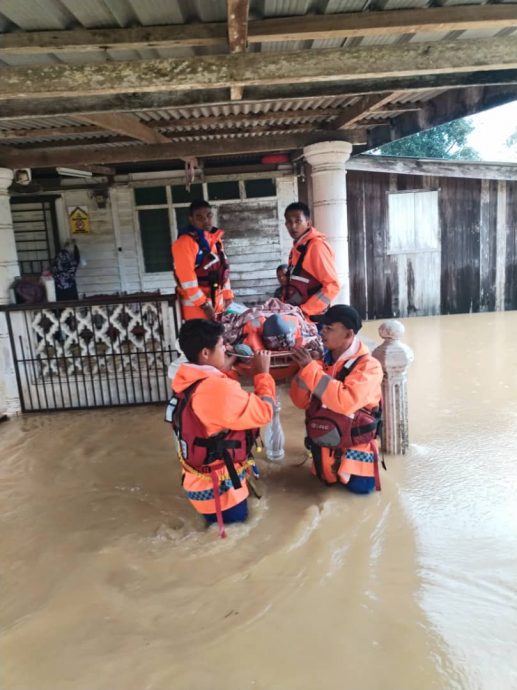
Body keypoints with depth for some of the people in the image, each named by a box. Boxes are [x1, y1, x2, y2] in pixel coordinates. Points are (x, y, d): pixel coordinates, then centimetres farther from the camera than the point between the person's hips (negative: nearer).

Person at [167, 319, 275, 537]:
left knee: (231, 527, 28)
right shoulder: (217, 389, -32)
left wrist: (224, 370, 6)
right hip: (217, 487, -9)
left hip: (200, 477, 9)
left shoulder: (188, 381, -3)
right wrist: (262, 373, -10)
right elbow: (263, 412, -22)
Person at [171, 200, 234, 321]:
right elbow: (187, 278, -20)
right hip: (197, 305, -8)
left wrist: (227, 295, 16)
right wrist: (204, 304, -18)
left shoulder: (216, 239, 12)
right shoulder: (184, 243, -15)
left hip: (217, 301, 8)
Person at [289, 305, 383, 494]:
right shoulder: (323, 362, -1)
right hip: (324, 442, 5)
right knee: (327, 480, 14)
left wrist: (310, 368, -32)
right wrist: (304, 369, -18)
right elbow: (301, 402, 0)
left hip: (354, 445, -5)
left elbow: (346, 402, -35)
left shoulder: (368, 366, -19)